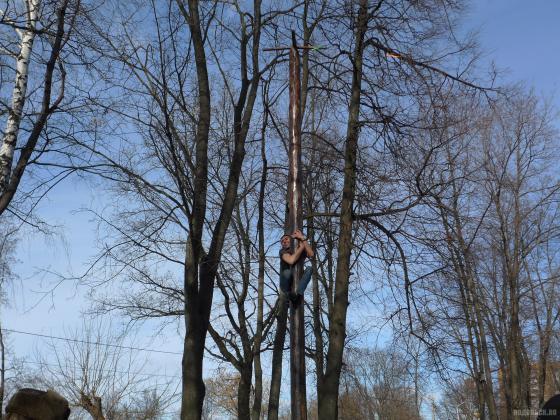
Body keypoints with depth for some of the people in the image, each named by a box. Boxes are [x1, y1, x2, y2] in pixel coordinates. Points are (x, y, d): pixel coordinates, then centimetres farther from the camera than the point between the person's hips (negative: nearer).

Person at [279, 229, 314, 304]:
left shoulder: (302, 250, 5)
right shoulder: (283, 251, -5)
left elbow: (311, 255, -19)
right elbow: (291, 260, -27)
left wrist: (303, 239, -19)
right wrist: (301, 247, -16)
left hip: (297, 281, 4)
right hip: (286, 284, -3)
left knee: (309, 269, -21)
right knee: (287, 272, -34)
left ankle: (298, 295, -34)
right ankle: (288, 294, -11)